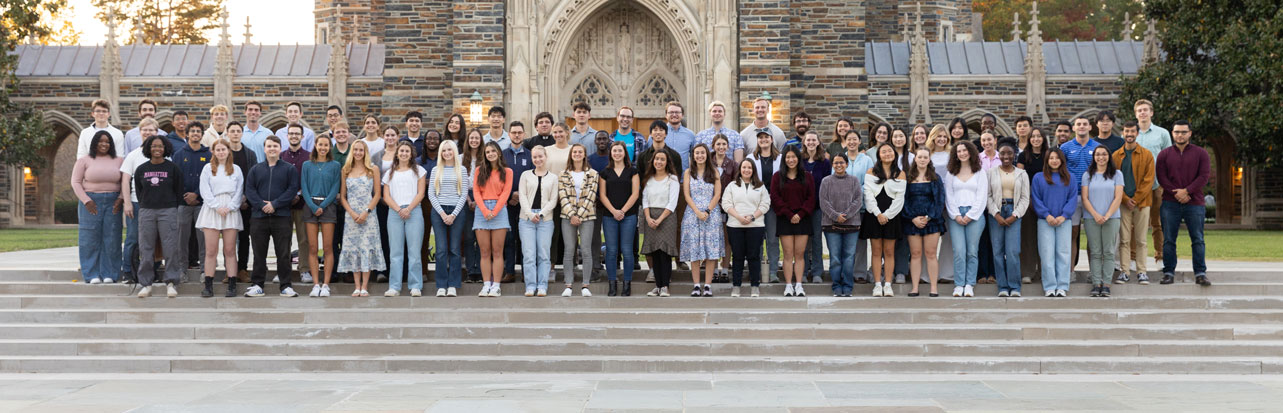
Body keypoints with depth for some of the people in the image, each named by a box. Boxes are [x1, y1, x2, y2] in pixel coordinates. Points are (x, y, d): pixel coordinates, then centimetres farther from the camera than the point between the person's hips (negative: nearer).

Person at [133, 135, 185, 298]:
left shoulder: (173, 168, 3)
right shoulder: (141, 170, 10)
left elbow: (179, 191, 4)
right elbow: (138, 192, 15)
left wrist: (175, 210, 1)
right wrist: (144, 207, 9)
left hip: (168, 211, -2)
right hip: (146, 211, 2)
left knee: (171, 248, -5)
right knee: (146, 248, 2)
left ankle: (171, 283, 2)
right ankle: (146, 283, 8)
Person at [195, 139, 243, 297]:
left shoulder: (236, 169, 12)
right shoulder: (208, 168, 9)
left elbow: (239, 191, 7)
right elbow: (205, 191, 1)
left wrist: (230, 207, -6)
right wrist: (217, 207, -9)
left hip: (231, 211, 1)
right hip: (212, 210, -1)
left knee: (230, 250, 0)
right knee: (211, 250, -3)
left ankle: (232, 286, 1)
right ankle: (208, 286, -1)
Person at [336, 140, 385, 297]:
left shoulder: (373, 169, 5)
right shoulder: (346, 170, 10)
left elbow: (377, 193, 1)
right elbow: (342, 196, 8)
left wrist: (366, 212, -10)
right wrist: (352, 213, -6)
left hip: (368, 214, -2)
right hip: (350, 215, 2)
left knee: (367, 247, -5)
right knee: (352, 248, 1)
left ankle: (364, 287, -4)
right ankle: (357, 286, 5)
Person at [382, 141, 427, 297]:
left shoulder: (418, 170, 11)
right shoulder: (390, 173, 17)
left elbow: (420, 193, 3)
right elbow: (386, 196, 9)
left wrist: (408, 209, -9)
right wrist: (398, 209, -6)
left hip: (414, 212, -2)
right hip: (394, 213, 2)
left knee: (414, 251, -5)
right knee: (396, 252, 0)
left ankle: (416, 287, -2)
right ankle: (394, 287, 1)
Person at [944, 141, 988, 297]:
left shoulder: (980, 173, 9)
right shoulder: (951, 174, 14)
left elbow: (982, 197, 2)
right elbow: (949, 197, 9)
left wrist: (970, 215, -7)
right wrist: (956, 215, -4)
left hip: (974, 215, -1)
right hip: (955, 216, 1)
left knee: (972, 251, -3)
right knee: (959, 251, -8)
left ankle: (970, 285, 1)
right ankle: (959, 285, -5)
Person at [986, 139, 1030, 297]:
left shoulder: (1022, 174, 9)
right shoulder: (991, 172, 7)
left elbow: (1025, 198, 5)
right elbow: (988, 195, 2)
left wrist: (1014, 215, -7)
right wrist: (996, 214, -8)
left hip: (1014, 214, -1)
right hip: (996, 214, 1)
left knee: (1013, 251, -10)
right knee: (998, 251, -1)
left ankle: (1014, 287, -3)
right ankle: (1002, 287, 5)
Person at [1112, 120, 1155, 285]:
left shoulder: (1146, 155, 4)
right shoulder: (1116, 156, 7)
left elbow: (1148, 179, -1)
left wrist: (1136, 199, -9)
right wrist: (1125, 199, -7)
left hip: (1142, 202, -1)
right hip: (1123, 203, 1)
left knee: (1140, 240, 2)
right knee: (1124, 239, 0)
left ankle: (1141, 272, 7)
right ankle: (1124, 271, 4)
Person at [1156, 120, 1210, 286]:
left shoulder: (1200, 153, 6)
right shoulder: (1164, 154, 9)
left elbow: (1204, 176, -2)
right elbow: (1161, 177, 1)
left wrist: (1186, 191, -13)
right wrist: (1176, 193, -11)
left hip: (1194, 203, -1)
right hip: (1170, 203, 1)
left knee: (1197, 240, -1)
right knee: (1169, 240, 2)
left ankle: (1200, 273, 2)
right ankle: (1169, 273, 7)